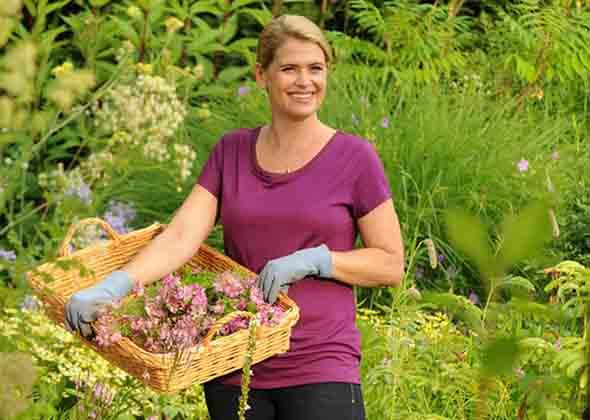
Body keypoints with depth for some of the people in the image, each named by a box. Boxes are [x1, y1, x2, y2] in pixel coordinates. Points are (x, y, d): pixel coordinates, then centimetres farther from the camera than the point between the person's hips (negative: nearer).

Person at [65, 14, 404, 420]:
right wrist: (111, 286, -22)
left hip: (320, 372, -3)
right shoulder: (231, 152, 6)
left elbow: (391, 264, 0)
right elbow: (181, 236, -6)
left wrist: (313, 260, -15)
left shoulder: (354, 158, -2)